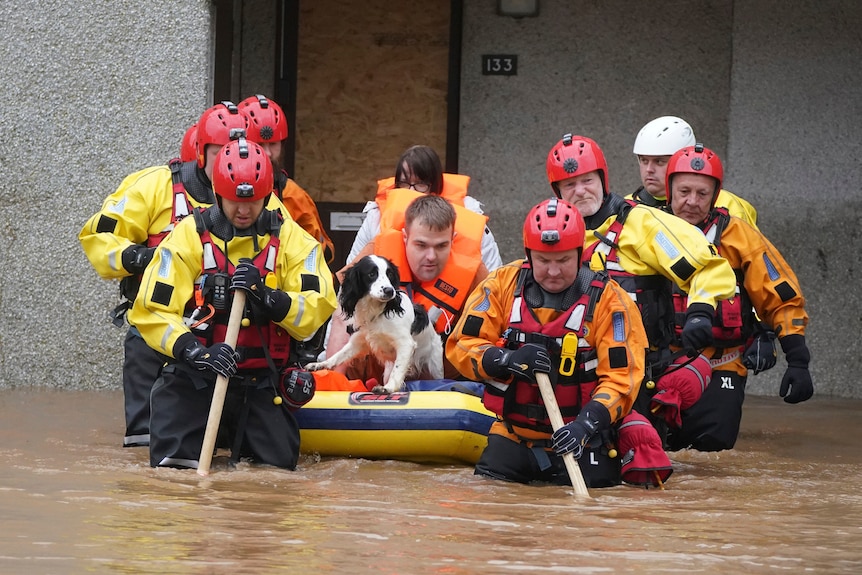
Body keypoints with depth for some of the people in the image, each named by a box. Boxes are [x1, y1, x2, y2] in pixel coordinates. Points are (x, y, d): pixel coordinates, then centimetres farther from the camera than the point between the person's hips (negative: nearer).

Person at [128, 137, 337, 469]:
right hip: (195, 376, -1)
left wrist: (266, 296, -26)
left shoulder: (290, 239, 1)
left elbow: (317, 309, -10)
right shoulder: (189, 236, -5)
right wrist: (195, 352, -26)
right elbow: (152, 312, -11)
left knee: (279, 462, -9)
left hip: (262, 382, 2)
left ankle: (234, 434, 26)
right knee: (174, 461, -16)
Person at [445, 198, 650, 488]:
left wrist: (587, 423, -27)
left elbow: (622, 377, -11)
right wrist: (506, 360, -21)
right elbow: (462, 345, -1)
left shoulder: (607, 299, -7)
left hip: (579, 438, -2)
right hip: (514, 434, 2)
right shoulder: (503, 284, -1)